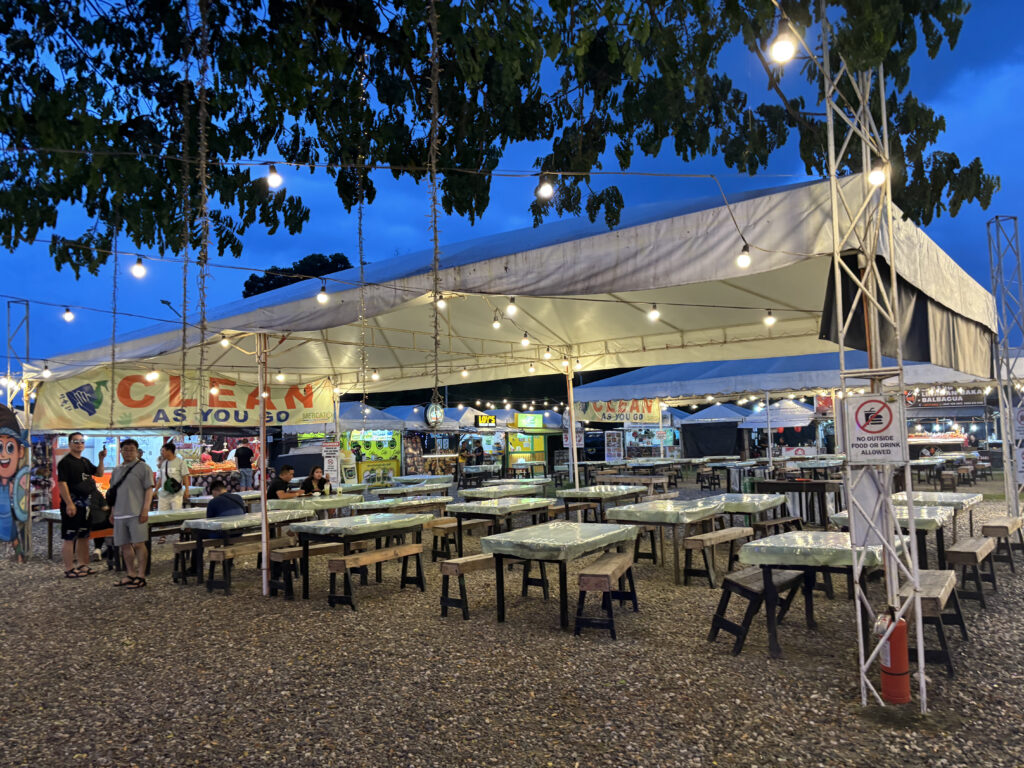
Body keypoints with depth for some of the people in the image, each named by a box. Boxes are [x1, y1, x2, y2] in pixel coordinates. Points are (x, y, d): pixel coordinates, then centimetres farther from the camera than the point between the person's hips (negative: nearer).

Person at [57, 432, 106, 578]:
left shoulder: (85, 461, 16)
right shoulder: (65, 462, -9)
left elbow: (99, 473, 19)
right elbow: (62, 483, -16)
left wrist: (101, 459, 1)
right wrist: (69, 504, -23)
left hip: (85, 503, 9)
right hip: (72, 503, -9)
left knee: (83, 536, 15)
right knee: (69, 537, -4)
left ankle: (83, 565, 24)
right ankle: (69, 569, -1)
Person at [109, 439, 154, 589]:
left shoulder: (143, 467, -2)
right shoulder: (116, 470, 17)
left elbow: (149, 489, -7)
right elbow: (113, 492, 23)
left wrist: (145, 510, -14)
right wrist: (112, 511, 17)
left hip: (136, 513, -6)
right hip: (120, 514, 7)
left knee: (138, 544, -7)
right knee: (125, 545, 11)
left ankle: (141, 576, 0)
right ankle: (131, 575, 21)